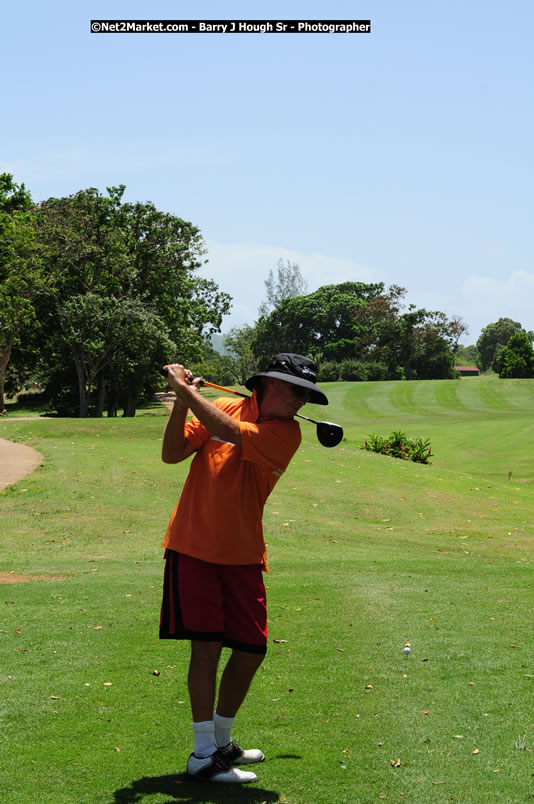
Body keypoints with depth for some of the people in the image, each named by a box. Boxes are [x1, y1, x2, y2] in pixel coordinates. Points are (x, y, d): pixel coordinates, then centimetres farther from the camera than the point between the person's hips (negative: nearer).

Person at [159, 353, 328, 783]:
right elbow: (172, 454, -4)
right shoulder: (222, 408, 0)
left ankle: (222, 740, 27)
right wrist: (181, 402, -16)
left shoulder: (286, 432, -4)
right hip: (194, 546, -2)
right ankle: (204, 754, -1)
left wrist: (186, 391, -16)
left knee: (252, 648, 6)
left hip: (242, 554, 2)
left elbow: (232, 433, -20)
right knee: (207, 644, -8)